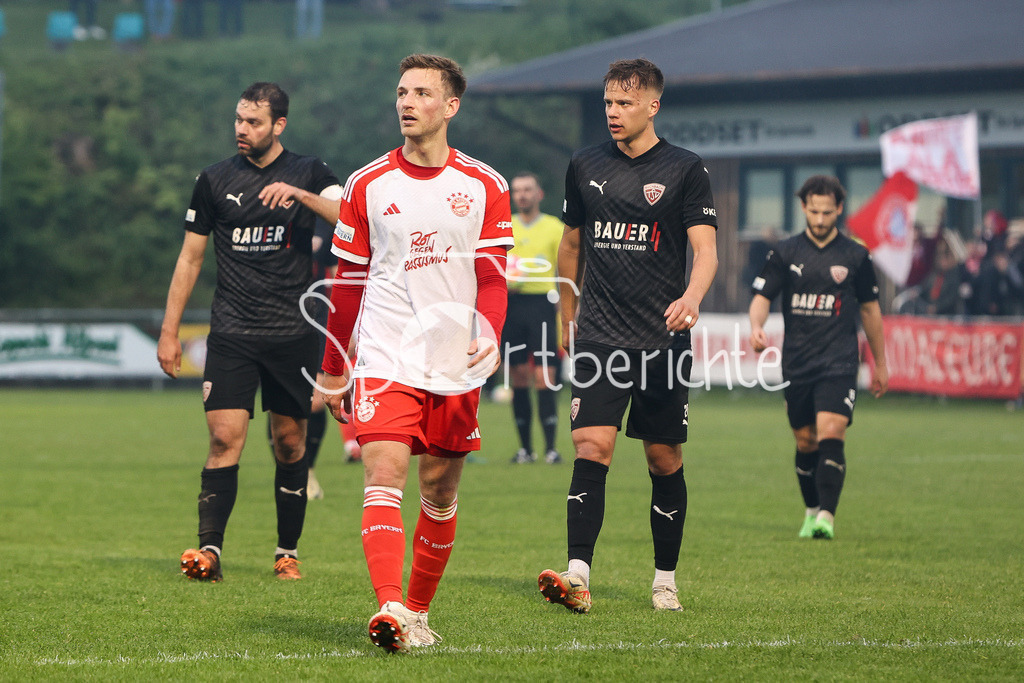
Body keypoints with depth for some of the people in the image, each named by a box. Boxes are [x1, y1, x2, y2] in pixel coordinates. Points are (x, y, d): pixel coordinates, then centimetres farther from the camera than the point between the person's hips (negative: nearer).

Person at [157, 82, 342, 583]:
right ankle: (209, 550, -15)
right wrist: (169, 331, 8)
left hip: (292, 333, 0)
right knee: (225, 438, -11)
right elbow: (190, 257, 11)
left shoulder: (308, 172, 3)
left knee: (290, 444, 5)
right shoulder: (214, 180, 7)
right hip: (231, 332, 0)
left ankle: (288, 551, 16)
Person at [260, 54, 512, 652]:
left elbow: (493, 276, 0)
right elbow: (348, 283, 11)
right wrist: (334, 371, 13)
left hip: (455, 366, 1)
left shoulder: (484, 187, 4)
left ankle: (418, 611, 23)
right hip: (385, 361, -1)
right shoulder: (367, 185, 5)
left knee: (440, 495, 8)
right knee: (384, 475, -18)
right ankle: (391, 610, -28)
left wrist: (489, 335, -20)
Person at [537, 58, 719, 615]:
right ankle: (577, 575, -20)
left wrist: (691, 296, -27)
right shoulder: (585, 167, 9)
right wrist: (567, 320, 22)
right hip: (599, 335, 1)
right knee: (591, 448, -14)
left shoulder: (685, 169, 0)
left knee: (665, 460, 5)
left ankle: (665, 579, 17)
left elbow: (705, 250, -7)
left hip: (662, 337, -1)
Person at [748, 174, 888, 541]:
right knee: (805, 442, 9)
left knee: (830, 433, -18)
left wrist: (880, 363, 16)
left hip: (839, 362, -2)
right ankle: (811, 511, 26)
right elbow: (762, 297, 1)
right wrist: (757, 327, -22)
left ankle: (827, 517, -23)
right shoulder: (785, 253, 4)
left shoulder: (855, 256, 4)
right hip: (796, 363, 2)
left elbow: (870, 309, 12)